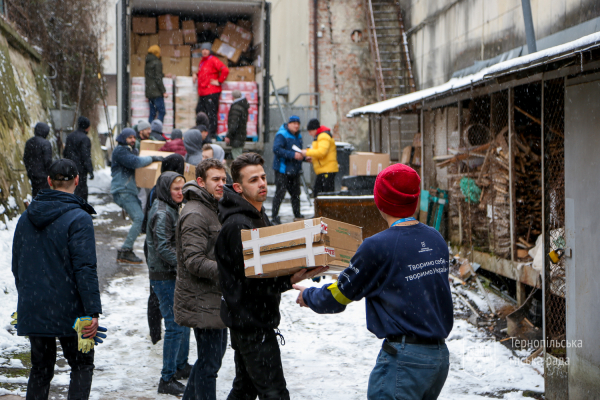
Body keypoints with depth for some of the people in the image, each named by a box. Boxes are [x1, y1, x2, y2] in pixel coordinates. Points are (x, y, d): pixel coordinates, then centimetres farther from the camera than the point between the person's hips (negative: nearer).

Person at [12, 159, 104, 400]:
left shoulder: (26, 217, 8)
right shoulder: (78, 218, -13)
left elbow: (17, 266, 14)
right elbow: (85, 269, -18)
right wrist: (93, 311, -18)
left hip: (32, 311, 5)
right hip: (67, 311, -5)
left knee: (40, 369, 15)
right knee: (82, 365, 8)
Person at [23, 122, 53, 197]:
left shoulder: (29, 142, 7)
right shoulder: (45, 143, -16)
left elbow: (25, 158, 14)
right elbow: (47, 160, -18)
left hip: (32, 174, 8)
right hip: (43, 174, -7)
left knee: (35, 192, 17)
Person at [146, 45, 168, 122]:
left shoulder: (147, 63, 13)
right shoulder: (157, 63, -10)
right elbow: (158, 79, -14)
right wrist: (164, 91, -11)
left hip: (149, 92, 8)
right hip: (157, 92, -8)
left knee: (152, 113, 10)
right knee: (161, 111, -7)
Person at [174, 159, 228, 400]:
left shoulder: (211, 209, 15)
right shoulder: (195, 215, -18)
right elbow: (194, 262, -25)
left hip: (213, 299, 10)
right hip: (202, 302, -10)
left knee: (215, 351, 19)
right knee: (209, 361, -4)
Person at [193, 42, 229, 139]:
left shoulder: (213, 60, -9)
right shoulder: (202, 61, 18)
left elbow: (225, 70, -18)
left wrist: (219, 81, -14)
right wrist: (197, 75, 17)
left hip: (212, 92, -9)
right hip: (202, 93, 9)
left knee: (211, 113, -7)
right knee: (199, 111, 10)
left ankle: (212, 133, -3)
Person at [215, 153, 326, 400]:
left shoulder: (259, 215, 13)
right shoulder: (237, 225, -19)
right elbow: (253, 280, -23)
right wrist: (291, 280, -36)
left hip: (245, 321, 10)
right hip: (251, 322, -10)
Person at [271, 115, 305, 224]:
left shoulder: (298, 136, 15)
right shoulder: (282, 135, -12)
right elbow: (276, 149, -25)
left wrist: (304, 157, 7)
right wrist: (293, 155, -28)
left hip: (295, 170, 8)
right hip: (283, 169, -8)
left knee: (296, 193, 12)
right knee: (280, 193, -9)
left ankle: (297, 214, 23)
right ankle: (274, 217, -4)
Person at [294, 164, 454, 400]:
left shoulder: (378, 247, -15)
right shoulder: (436, 239, 5)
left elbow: (337, 297, -4)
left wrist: (307, 296, 16)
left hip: (404, 360, -7)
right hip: (440, 354, 8)